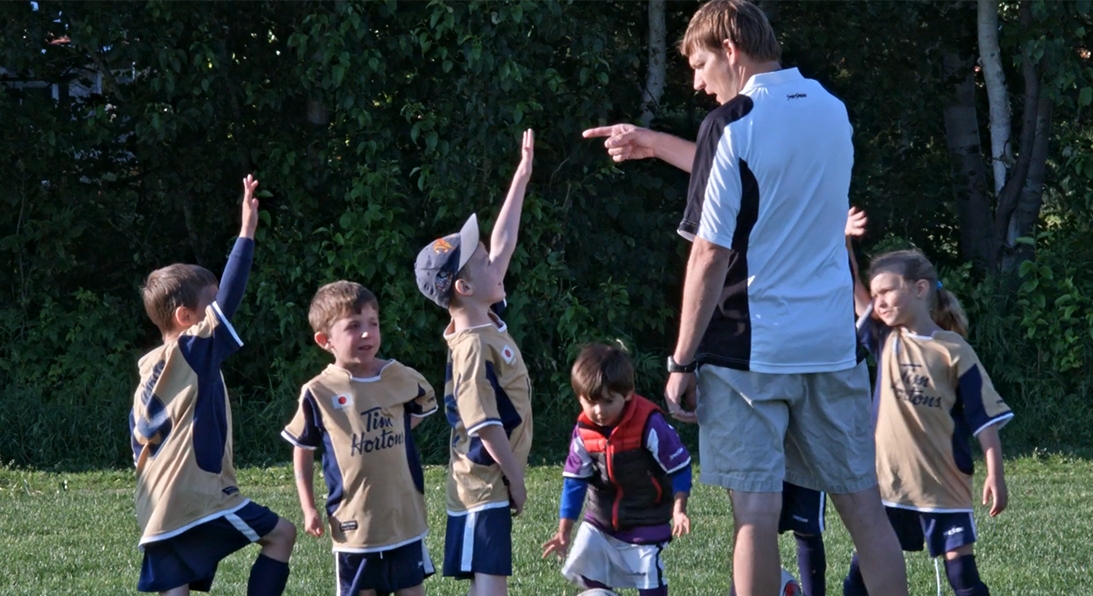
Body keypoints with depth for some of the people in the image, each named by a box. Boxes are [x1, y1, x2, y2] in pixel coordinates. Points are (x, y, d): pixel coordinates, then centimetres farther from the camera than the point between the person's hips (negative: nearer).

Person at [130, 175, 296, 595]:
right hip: (198, 501, -8)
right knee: (280, 534, 7)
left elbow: (139, 435, 20)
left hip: (157, 512, 8)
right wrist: (247, 233, -16)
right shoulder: (195, 353, -9)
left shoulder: (149, 369, 15)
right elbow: (229, 298, -17)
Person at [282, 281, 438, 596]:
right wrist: (308, 508, 1)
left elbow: (425, 405, 21)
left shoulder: (401, 378, -4)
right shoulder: (319, 393, -10)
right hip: (354, 521, -2)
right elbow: (302, 450, 3)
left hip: (404, 514, 2)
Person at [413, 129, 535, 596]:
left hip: (489, 482, 10)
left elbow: (502, 245, 16)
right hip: (485, 483, -10)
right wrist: (516, 479, -14)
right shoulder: (472, 346, -20)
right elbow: (486, 425, -21)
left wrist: (522, 177, 18)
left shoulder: (488, 324, 8)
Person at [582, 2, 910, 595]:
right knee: (864, 507, 8)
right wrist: (655, 144, 33)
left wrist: (681, 362, -7)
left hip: (749, 348, -6)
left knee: (756, 512, -3)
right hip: (832, 346, 6)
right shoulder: (831, 111, 10)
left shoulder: (732, 124, -10)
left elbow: (711, 257, -13)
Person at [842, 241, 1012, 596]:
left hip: (944, 483, -4)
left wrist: (995, 475, -12)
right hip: (889, 479, 4)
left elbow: (986, 419, -6)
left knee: (961, 567, -2)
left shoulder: (954, 351, -7)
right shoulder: (886, 340, 5)